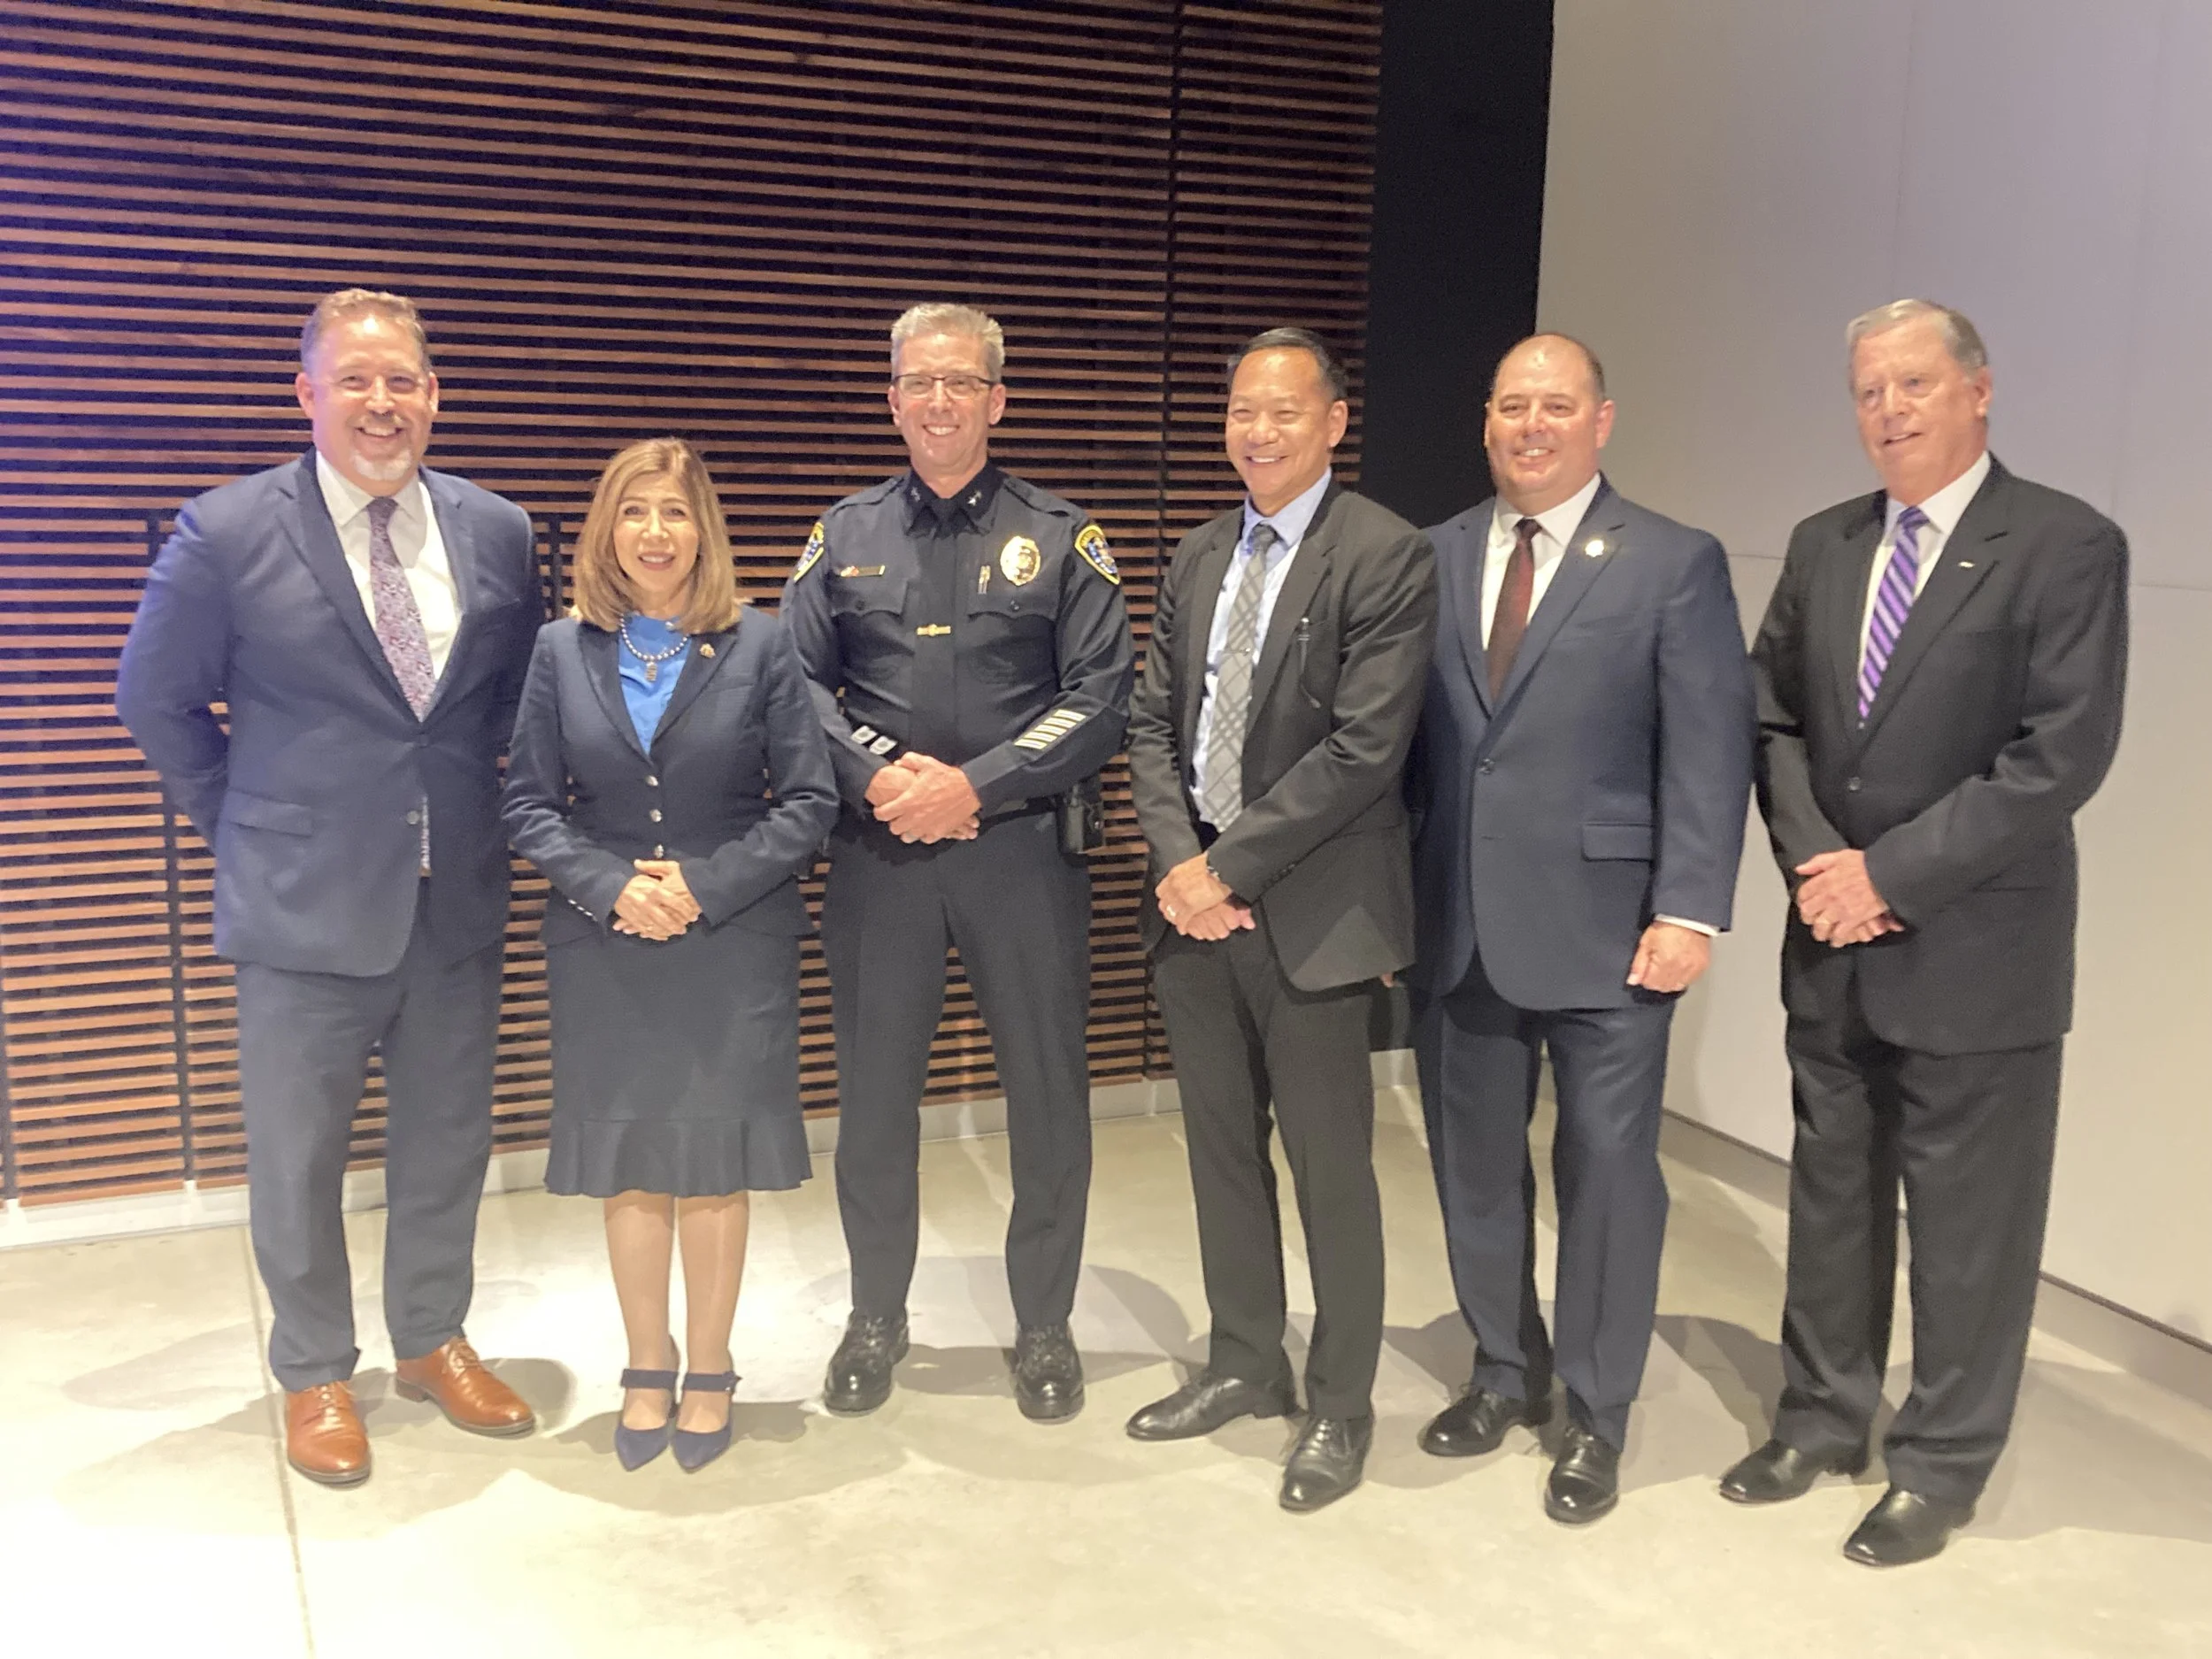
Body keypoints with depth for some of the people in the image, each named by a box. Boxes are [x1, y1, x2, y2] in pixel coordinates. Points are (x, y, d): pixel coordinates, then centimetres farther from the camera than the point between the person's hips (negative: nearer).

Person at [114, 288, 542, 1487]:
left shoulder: (499, 533, 2)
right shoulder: (228, 534, -8)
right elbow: (157, 701, 2)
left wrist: (481, 812, 9)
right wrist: (241, 826, 2)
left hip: (457, 902, 3)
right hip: (305, 906, -3)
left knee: (447, 1141, 15)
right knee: (297, 1159, 9)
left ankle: (432, 1341, 36)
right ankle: (315, 1377, 29)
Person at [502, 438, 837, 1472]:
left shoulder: (760, 647, -1)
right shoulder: (560, 651, 5)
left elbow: (809, 802, -4)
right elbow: (528, 804, 3)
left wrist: (707, 885, -14)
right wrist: (612, 886, -13)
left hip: (734, 948, -1)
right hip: (605, 951, 2)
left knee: (716, 1165, 5)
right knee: (631, 1165, 9)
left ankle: (708, 1373, 22)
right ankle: (647, 1373, 25)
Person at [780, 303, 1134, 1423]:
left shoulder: (1059, 539, 4)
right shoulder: (845, 537, 10)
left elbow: (1100, 699, -4)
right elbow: (794, 681, 3)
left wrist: (975, 785, -14)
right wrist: (880, 777, -13)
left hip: (1022, 850, -1)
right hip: (876, 855, 2)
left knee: (1049, 1093, 5)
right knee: (874, 1092, 10)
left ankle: (1044, 1328, 25)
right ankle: (876, 1319, 29)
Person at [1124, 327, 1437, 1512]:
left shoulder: (1385, 556, -10)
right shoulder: (1197, 558, 13)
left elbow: (1363, 748, -17)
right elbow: (1153, 723, 11)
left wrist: (1232, 866, -15)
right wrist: (1177, 860, -6)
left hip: (1309, 911, -6)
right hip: (1195, 897, 7)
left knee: (1330, 1167, 4)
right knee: (1222, 1147, 16)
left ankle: (1340, 1405, 22)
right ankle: (1246, 1365, 33)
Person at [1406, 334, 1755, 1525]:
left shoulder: (1675, 564, -2)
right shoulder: (1432, 558, 8)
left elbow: (1709, 751, -7)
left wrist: (1689, 912, -14)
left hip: (1603, 927, -4)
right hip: (1457, 924, 4)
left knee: (1607, 1167, 4)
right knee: (1474, 1160, 14)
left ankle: (1596, 1414, 22)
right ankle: (1505, 1373, 34)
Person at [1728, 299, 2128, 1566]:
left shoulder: (2067, 546, -10)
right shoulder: (1823, 547, 8)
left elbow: (2064, 753, -17)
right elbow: (1775, 719, 8)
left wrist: (1894, 872, -17)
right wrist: (1815, 863, -8)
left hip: (1975, 952, -5)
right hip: (1833, 945, 5)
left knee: (1968, 1222, 7)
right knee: (1832, 1194, 17)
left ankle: (1942, 1467, 25)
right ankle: (1824, 1418, 34)